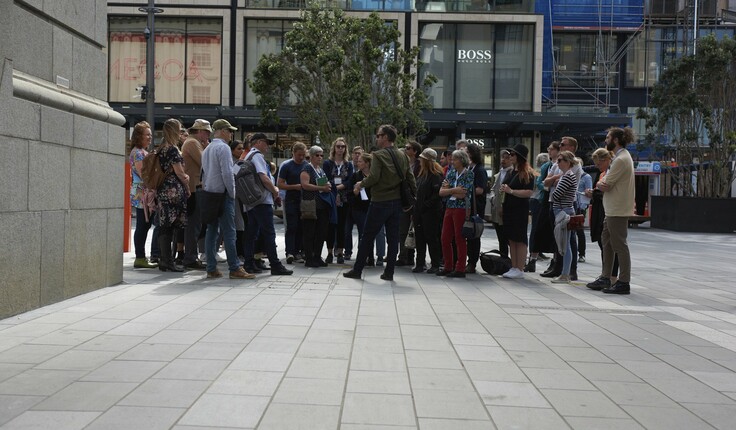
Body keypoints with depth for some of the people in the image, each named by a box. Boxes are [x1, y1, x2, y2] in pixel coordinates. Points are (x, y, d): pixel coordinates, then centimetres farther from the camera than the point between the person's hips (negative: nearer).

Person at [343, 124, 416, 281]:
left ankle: (357, 270, 10)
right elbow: (410, 178, 6)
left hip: (380, 202, -5)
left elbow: (374, 177, -20)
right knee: (393, 238, 8)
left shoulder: (378, 155, -11)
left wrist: (361, 184, -3)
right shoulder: (403, 157, 8)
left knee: (367, 237, 4)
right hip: (397, 202, 6)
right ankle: (389, 272, 10)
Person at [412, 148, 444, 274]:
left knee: (431, 238, -1)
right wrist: (416, 204, 11)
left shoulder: (436, 175, -12)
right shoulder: (422, 173, 15)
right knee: (419, 237, 9)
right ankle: (420, 264, 15)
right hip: (419, 210, 8)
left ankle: (435, 265, 9)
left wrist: (427, 205, -19)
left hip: (431, 212, -8)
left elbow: (438, 193, -19)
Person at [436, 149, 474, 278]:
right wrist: (454, 190, -13)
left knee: (460, 239, -2)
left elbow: (462, 194, -16)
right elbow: (441, 192, 4)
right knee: (445, 239, 7)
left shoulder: (469, 174, -6)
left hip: (461, 209, -7)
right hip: (449, 208, 7)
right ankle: (448, 267, 19)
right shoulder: (451, 173, 12)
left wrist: (448, 189, -3)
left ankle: (460, 269, 6)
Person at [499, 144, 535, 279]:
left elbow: (529, 192, -20)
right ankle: (513, 268, 16)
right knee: (511, 240, 10)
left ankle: (520, 270, -1)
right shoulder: (511, 172, 15)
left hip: (520, 211, -8)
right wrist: (503, 190, 11)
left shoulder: (526, 173, -9)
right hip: (509, 209, 8)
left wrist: (511, 191, -20)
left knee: (520, 240, -4)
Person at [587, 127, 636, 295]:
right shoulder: (621, 157, 18)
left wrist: (601, 183, 4)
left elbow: (606, 184, -19)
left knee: (619, 245, -6)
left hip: (617, 210, -11)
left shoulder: (621, 160, -17)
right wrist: (601, 184, -8)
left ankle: (624, 283, -1)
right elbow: (605, 182, 15)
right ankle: (605, 278, 21)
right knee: (607, 242, 14)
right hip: (613, 209, 11)